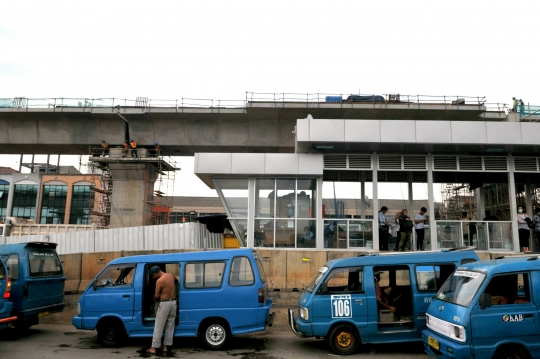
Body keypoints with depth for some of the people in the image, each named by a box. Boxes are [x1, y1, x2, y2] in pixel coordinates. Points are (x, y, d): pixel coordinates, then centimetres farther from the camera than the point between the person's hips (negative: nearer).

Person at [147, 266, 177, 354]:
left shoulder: (159, 281, -18)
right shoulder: (171, 276, 4)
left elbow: (156, 295, -11)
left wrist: (155, 299, 10)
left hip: (164, 304, -7)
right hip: (173, 302, 7)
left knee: (158, 327, 3)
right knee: (170, 326, 11)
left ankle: (153, 348, 8)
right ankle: (165, 346, 18)